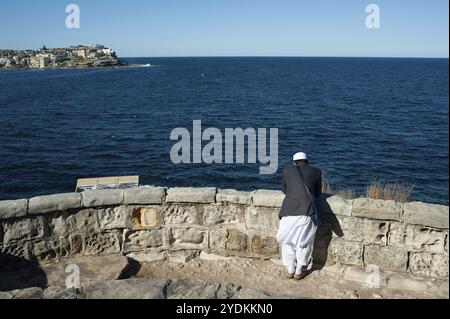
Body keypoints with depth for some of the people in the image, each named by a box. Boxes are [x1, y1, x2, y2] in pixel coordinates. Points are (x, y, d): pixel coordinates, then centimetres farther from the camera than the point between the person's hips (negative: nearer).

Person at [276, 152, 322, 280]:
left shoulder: (287, 170, 11)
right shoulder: (316, 172, 12)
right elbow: (318, 194, 19)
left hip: (289, 211, 0)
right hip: (307, 211, 0)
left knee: (288, 241, 19)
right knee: (304, 242, 17)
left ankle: (290, 270, 26)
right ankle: (299, 271, 25)